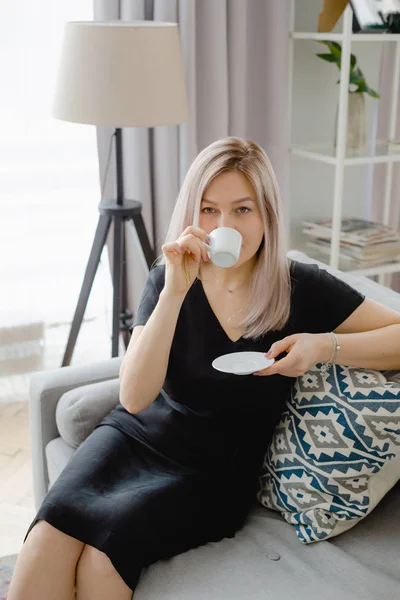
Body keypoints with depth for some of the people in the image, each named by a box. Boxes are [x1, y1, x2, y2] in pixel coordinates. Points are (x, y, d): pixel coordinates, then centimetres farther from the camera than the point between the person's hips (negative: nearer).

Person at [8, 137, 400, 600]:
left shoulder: (299, 288, -5)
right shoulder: (168, 280, -1)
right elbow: (134, 398, -13)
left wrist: (324, 345, -21)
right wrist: (175, 291, -23)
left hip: (215, 474, -1)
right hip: (137, 436, 2)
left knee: (103, 548, -26)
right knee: (50, 534, -26)